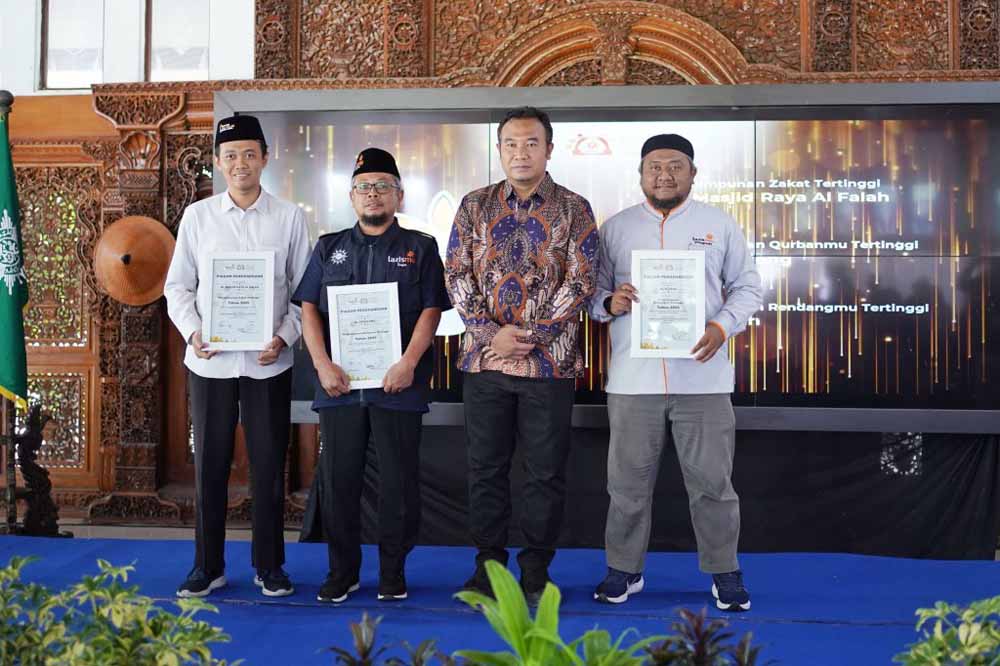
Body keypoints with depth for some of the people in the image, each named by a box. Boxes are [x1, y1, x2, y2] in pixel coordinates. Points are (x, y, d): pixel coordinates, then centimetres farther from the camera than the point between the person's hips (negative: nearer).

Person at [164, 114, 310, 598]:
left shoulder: (288, 217, 3)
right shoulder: (197, 216, 6)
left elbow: (304, 289, 5)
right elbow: (177, 286, 8)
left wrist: (284, 337, -9)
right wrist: (192, 331, -8)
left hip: (268, 362, -1)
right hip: (210, 360, 1)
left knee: (268, 466, 5)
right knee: (209, 465, 7)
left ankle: (269, 566, 19)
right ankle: (208, 566, 20)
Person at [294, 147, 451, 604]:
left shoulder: (419, 249, 7)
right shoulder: (329, 249, 14)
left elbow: (431, 311, -1)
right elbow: (309, 308, 8)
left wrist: (408, 364, -14)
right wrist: (323, 365, -6)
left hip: (398, 384, -2)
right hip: (339, 383, 2)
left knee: (399, 480, 2)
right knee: (338, 479, 5)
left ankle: (393, 572, 15)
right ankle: (342, 571, 18)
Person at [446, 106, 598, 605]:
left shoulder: (574, 209, 2)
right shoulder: (475, 206, 8)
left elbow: (580, 281, -5)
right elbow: (457, 275, 2)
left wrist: (532, 337, -12)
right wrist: (492, 333, -11)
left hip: (550, 362, -2)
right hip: (484, 358, 2)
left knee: (545, 470, 5)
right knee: (485, 467, 8)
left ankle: (536, 568, 17)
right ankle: (488, 563, 21)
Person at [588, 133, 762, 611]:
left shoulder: (719, 224, 7)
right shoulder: (615, 228, 9)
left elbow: (747, 285, 9)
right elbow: (594, 289, 12)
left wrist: (722, 326, -8)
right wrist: (609, 303, -11)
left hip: (703, 378, -1)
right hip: (632, 379, 1)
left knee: (711, 481, 4)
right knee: (629, 481, 8)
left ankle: (724, 572, 19)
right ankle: (624, 570, 22)